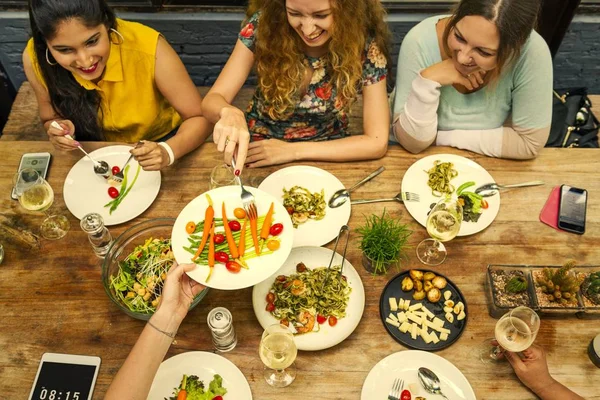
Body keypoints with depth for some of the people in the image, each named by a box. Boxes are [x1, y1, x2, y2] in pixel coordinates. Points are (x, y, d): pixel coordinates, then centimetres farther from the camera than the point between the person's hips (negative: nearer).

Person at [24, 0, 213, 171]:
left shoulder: (149, 48, -31)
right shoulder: (35, 58, -22)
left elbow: (200, 118, -22)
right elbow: (51, 118, -4)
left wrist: (167, 151, -40)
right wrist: (58, 131, -26)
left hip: (157, 141, -1)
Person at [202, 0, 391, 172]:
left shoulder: (366, 47, -18)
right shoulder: (263, 25, -16)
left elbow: (376, 142, -17)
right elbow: (212, 100, -13)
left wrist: (294, 150, -21)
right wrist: (229, 113, -37)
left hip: (325, 159, 0)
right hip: (258, 151, 1)